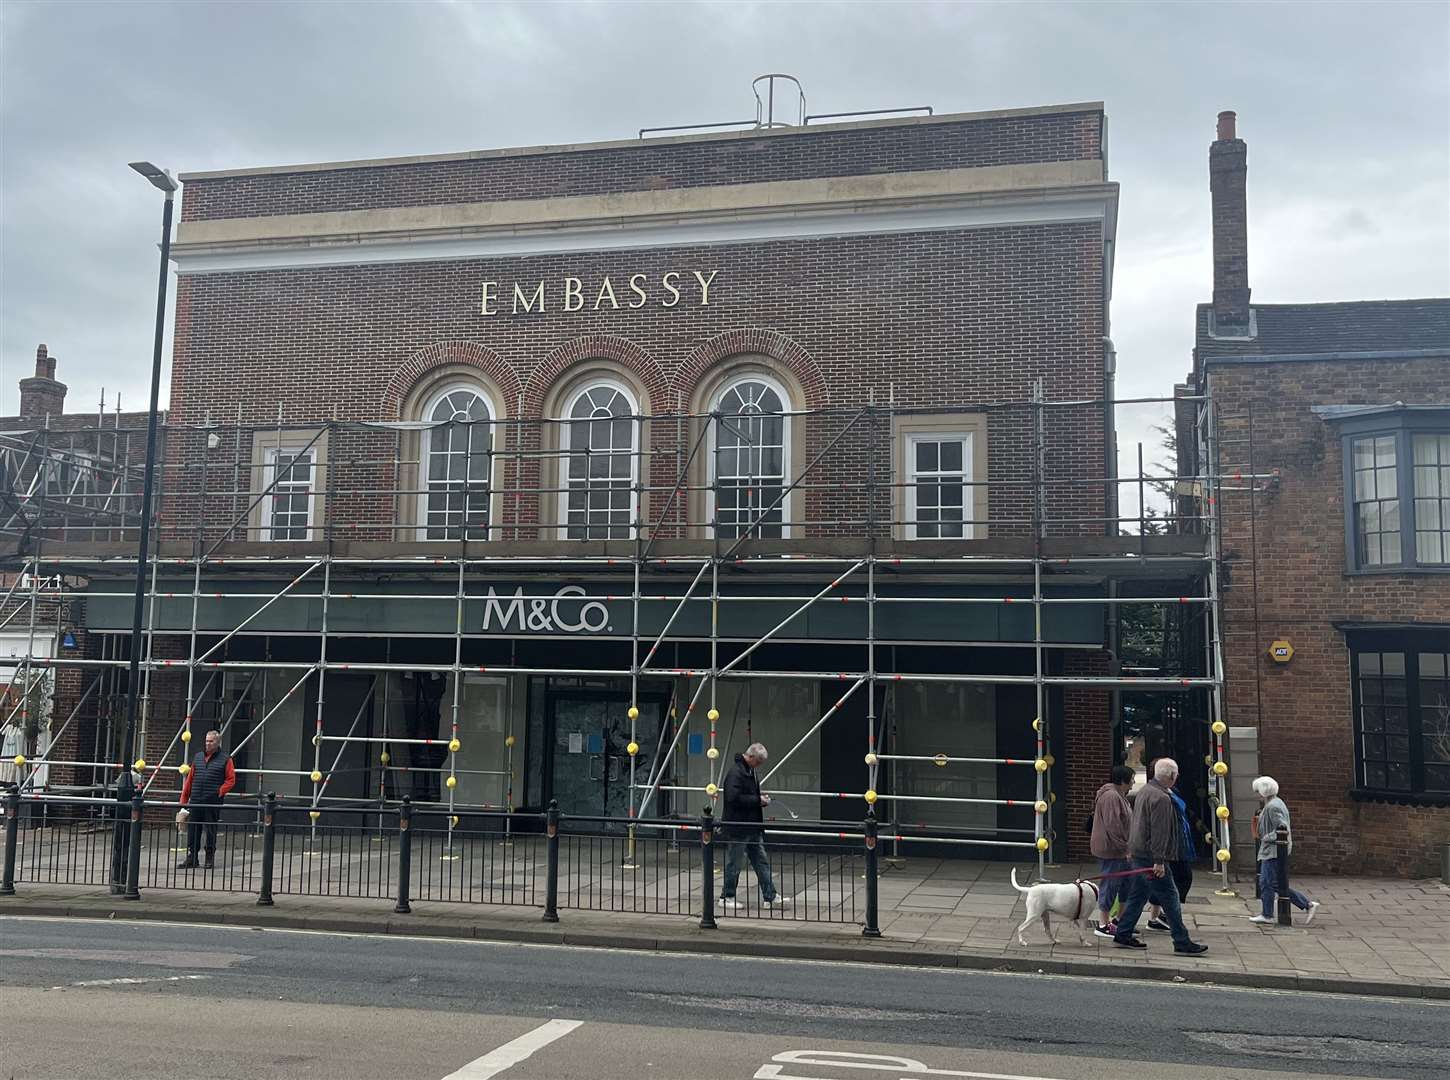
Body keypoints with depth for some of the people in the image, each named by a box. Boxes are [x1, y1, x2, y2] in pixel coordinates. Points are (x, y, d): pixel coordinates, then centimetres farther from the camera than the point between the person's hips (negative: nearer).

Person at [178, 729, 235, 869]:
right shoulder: (198, 757, 14)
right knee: (192, 829, 5)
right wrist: (184, 798, 12)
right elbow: (190, 779, 16)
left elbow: (231, 780, -2)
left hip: (213, 802, -4)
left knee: (211, 830, 3)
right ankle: (191, 857, 12)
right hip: (195, 801, 4)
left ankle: (210, 857, 12)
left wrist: (219, 792, -13)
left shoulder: (225, 759, 0)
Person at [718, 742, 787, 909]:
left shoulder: (750, 771, 13)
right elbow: (734, 798, -28)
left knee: (762, 862, 9)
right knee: (735, 863, 2)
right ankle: (726, 897, 14)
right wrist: (757, 800, -20)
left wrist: (761, 799, 5)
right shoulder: (736, 773, -18)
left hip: (752, 827, 10)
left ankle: (770, 897, 12)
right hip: (738, 827, -10)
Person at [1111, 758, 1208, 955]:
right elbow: (1159, 832, -22)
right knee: (1170, 897, -4)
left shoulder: (1145, 791, 15)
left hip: (1138, 853, 10)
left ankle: (1123, 935, 18)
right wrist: (1159, 861, -22)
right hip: (1150, 856, -10)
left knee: (1138, 895, 15)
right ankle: (1182, 942, 0)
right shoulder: (1161, 798, -18)